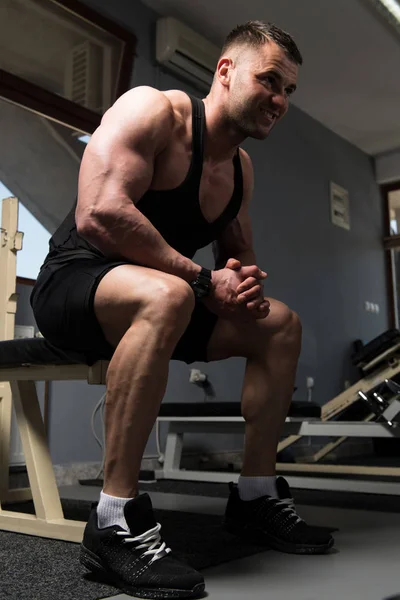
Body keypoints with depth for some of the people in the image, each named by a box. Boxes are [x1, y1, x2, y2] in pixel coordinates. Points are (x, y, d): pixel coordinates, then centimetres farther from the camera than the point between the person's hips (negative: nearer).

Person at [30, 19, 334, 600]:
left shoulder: (241, 167, 10)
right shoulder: (153, 110, -15)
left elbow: (240, 255, 18)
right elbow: (99, 215, -30)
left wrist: (246, 284, -8)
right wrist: (204, 280, -25)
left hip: (152, 299, 8)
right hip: (72, 284, -8)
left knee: (281, 323, 2)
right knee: (166, 296, -40)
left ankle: (255, 496, 8)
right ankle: (114, 522, -29)